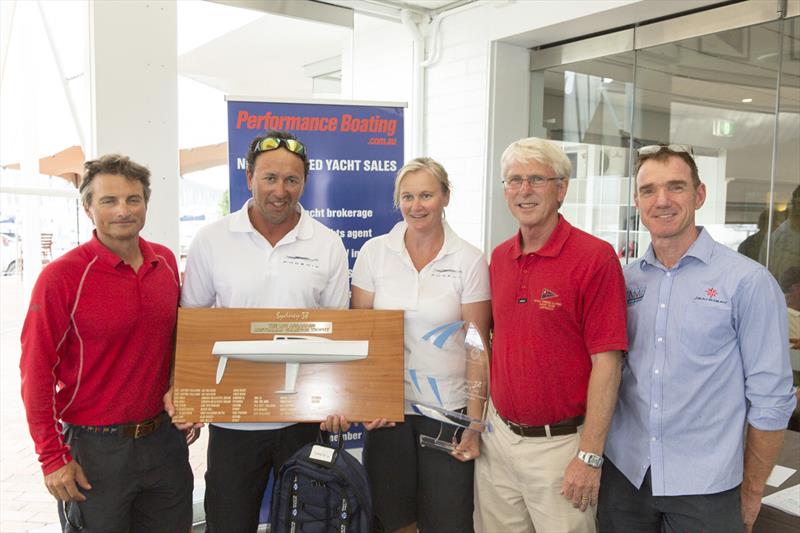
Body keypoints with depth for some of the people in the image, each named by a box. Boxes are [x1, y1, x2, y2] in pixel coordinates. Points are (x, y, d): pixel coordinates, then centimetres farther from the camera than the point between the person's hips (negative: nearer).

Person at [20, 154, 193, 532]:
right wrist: (53, 457, -11)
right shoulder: (62, 276, -14)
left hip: (164, 437, 5)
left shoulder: (166, 261, 1)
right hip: (94, 446, -5)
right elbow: (37, 373, -12)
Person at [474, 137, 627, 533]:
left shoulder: (595, 258, -14)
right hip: (498, 436, 6)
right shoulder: (499, 258, 6)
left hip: (560, 444, -6)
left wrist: (590, 456, -16)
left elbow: (606, 362, -15)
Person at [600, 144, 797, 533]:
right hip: (624, 472, 3)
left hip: (705, 487, -3)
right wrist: (592, 453, 8)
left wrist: (751, 493, -2)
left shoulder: (747, 281, -9)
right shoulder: (624, 279, 2)